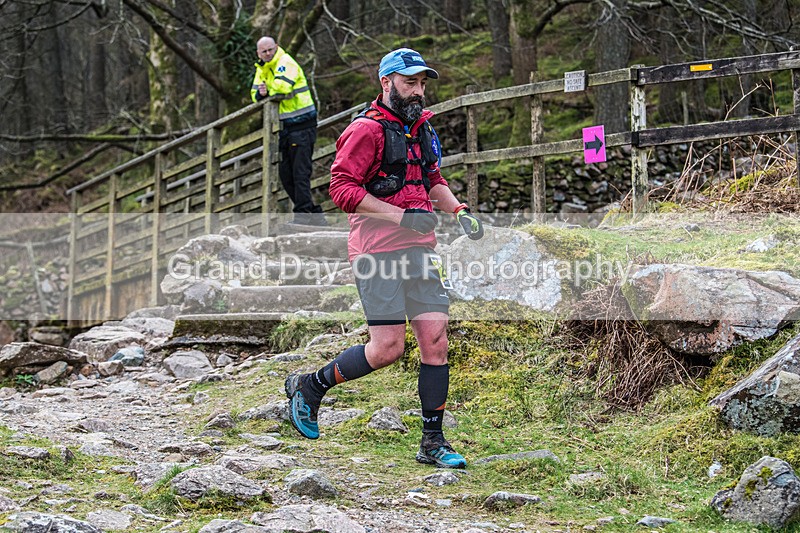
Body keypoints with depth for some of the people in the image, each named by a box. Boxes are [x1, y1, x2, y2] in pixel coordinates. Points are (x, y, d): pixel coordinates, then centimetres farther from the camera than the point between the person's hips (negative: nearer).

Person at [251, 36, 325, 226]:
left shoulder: (286, 62, -12)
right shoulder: (262, 69, 15)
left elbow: (282, 86, -28)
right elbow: (255, 95, 14)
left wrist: (269, 90, -7)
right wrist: (261, 94, -10)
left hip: (302, 125, -10)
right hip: (286, 127, 10)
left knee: (300, 171, -12)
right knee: (286, 173, 9)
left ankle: (303, 213, -13)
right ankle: (313, 212, 13)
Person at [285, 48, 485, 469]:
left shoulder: (421, 126, 17)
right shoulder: (367, 130, -9)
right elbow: (342, 189, -16)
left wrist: (458, 211, 10)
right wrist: (402, 216, -20)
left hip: (420, 248, 7)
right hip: (378, 249, -7)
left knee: (435, 341, 0)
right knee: (387, 348, -9)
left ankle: (432, 442, 7)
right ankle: (309, 387, 14)